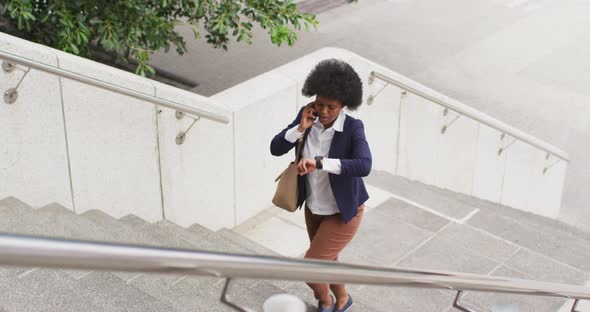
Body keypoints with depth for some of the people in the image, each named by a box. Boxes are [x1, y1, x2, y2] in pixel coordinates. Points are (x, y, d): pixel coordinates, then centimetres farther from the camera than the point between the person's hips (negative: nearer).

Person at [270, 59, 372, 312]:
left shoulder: (353, 128, -28)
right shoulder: (308, 116, -13)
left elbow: (364, 166, -43)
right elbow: (275, 149, -13)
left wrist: (318, 162, -52)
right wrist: (301, 127, -29)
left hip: (343, 212, -6)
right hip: (315, 207, 6)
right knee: (326, 261, 25)